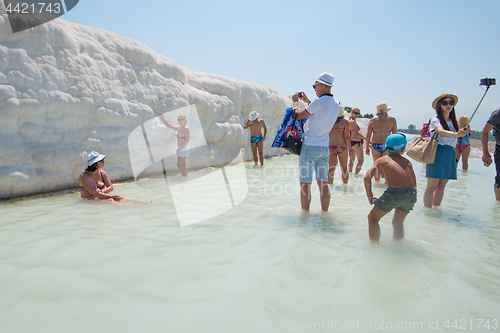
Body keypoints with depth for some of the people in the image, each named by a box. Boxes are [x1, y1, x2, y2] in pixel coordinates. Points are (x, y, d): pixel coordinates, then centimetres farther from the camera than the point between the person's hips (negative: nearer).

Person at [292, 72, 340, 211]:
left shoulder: (319, 101, -15)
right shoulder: (336, 104, 9)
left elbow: (297, 116, -9)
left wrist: (295, 102, 8)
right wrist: (307, 101, 28)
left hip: (310, 146, -7)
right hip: (325, 148, 7)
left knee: (305, 183, 0)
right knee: (323, 182, 11)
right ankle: (324, 212, 17)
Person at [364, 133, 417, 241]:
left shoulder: (382, 160, 9)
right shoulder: (407, 162, 20)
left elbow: (367, 177, -2)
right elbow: (414, 184, 21)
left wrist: (369, 195, 8)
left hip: (394, 193, -5)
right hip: (411, 194, 5)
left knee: (372, 218, 14)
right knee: (398, 223, 26)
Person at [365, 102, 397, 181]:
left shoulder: (372, 120, 3)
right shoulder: (392, 119, 1)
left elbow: (368, 135, 0)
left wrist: (367, 147, 8)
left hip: (375, 145, 1)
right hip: (387, 145, -1)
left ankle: (377, 182, 17)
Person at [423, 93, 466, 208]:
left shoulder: (453, 121, 15)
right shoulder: (436, 119, -6)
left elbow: (452, 140, 21)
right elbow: (441, 131, -27)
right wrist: (455, 134, -42)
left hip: (450, 154, 7)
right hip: (437, 153, -6)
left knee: (442, 186, 9)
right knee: (432, 186, -7)